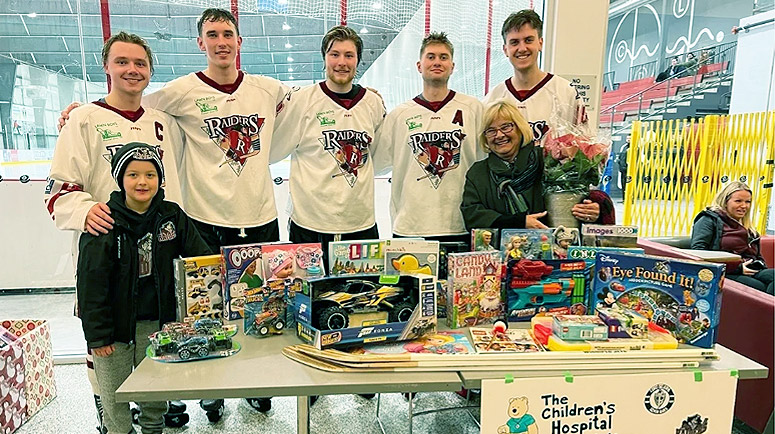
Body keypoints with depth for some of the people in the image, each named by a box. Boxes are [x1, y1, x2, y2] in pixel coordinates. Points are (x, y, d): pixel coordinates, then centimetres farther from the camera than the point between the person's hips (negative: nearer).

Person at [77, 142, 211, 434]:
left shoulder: (172, 216, -3)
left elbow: (202, 257, 3)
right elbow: (91, 282, -12)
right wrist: (97, 334, -11)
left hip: (157, 321, 3)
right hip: (116, 322, -2)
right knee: (114, 392, 12)